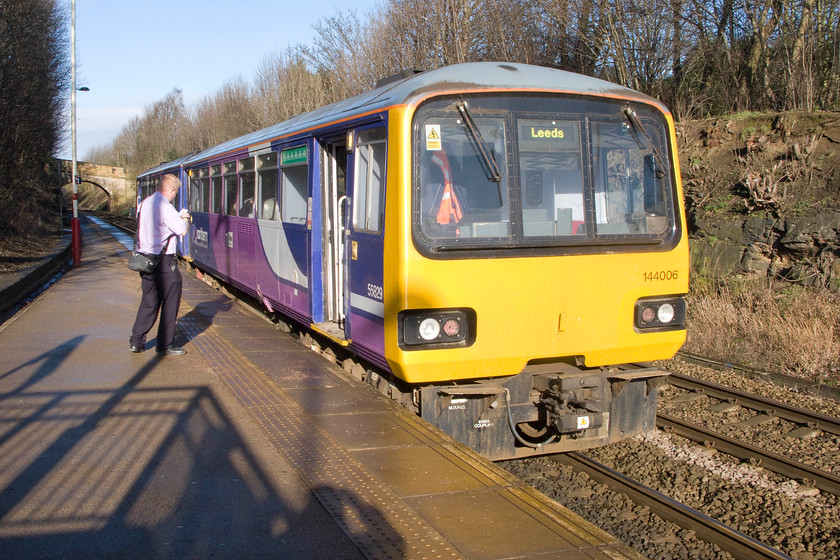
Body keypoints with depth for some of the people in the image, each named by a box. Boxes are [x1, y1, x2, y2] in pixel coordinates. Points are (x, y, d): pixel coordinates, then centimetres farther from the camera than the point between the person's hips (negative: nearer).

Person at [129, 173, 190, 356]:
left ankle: (136, 341, 20)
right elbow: (182, 230, -17)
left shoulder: (144, 204, 10)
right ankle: (165, 345, 10)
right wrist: (184, 219, 3)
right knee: (170, 303, 4)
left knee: (149, 301, 17)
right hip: (164, 262, -8)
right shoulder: (164, 207, -18)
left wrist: (179, 217, 20)